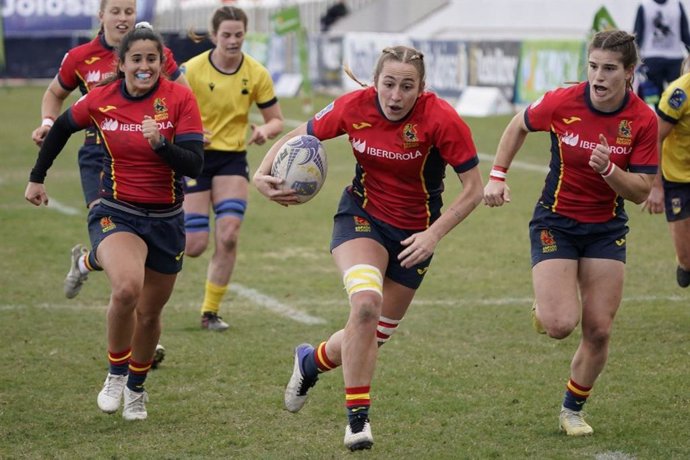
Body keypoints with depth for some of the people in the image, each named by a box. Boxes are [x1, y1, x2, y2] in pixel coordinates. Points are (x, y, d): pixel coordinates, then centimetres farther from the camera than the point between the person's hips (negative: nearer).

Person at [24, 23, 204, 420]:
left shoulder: (180, 98, -11)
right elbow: (62, 127, 14)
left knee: (149, 312, 12)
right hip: (116, 214, -1)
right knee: (127, 288, -29)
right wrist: (37, 177, 18)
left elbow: (194, 165, -16)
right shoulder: (101, 100, -7)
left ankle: (136, 388, 39)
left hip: (166, 220, 1)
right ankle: (116, 373, -4)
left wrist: (160, 144, -33)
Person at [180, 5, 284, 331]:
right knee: (194, 245, -8)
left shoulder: (256, 74, -4)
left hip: (233, 159, 2)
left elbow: (276, 120, 4)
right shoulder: (191, 71, -11)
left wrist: (265, 130, -20)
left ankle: (210, 312, 1)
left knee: (228, 236, -14)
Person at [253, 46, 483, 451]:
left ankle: (312, 361, 42)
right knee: (366, 301, -29)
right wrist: (263, 174, -17)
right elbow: (298, 137, 0)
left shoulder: (442, 119, -22)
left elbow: (473, 189, -15)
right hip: (362, 216, -1)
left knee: (375, 334, 7)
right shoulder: (354, 107, -15)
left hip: (415, 232, 1)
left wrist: (434, 234, -24)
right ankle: (358, 417, -16)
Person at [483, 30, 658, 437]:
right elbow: (519, 126, 6)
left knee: (599, 330, 0)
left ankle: (573, 409, 22)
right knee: (561, 324, -17)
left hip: (607, 229, 2)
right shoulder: (562, 102, -15)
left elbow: (642, 191, -11)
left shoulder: (643, 120, -13)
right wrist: (497, 176, 2)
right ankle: (543, 309, 21)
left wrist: (608, 170, -28)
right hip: (555, 223, -2)